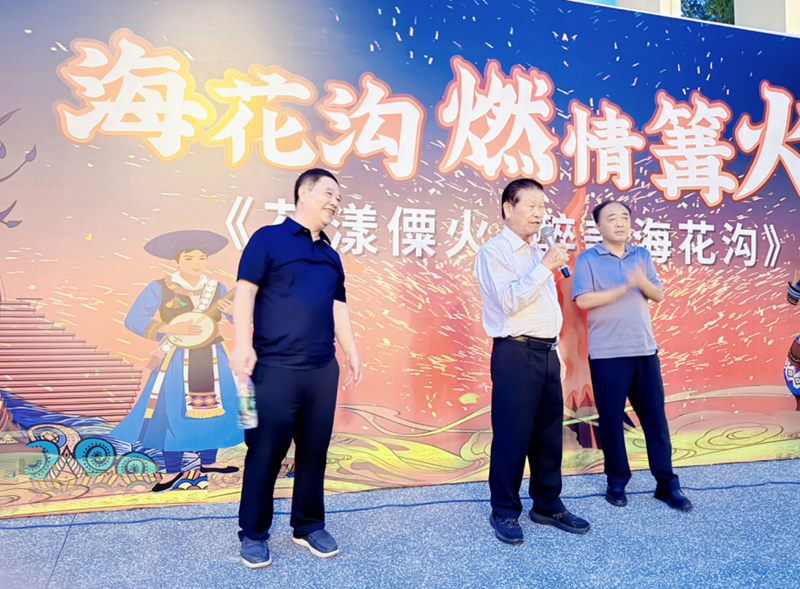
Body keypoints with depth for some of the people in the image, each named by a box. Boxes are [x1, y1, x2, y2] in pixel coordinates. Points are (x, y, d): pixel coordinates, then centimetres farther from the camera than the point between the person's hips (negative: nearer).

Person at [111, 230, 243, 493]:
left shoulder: (216, 288, 2)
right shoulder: (160, 288, -8)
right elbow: (134, 320, -14)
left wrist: (232, 310, -23)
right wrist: (169, 328, -25)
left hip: (211, 360, 4)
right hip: (176, 361, -4)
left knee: (215, 408, 8)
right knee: (174, 411, -3)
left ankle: (208, 462, 26)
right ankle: (173, 471, 13)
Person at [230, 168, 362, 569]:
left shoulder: (330, 256, 18)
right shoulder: (268, 239, 0)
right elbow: (245, 292, -8)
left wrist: (351, 351, 14)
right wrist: (243, 344, -17)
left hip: (323, 370, 6)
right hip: (275, 367, -5)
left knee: (314, 451, 11)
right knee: (265, 453, 3)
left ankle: (309, 526, 28)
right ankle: (253, 534, 20)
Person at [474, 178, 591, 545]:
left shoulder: (536, 253, 19)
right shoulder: (494, 252, -6)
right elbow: (511, 301, -19)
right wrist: (545, 267, -17)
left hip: (546, 353, 8)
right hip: (516, 353, -8)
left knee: (549, 432, 12)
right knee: (512, 435, -2)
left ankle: (547, 505, 26)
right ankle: (504, 512, 13)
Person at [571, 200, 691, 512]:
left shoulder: (642, 256, 13)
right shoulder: (586, 259, -2)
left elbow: (659, 295, 7)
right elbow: (583, 300, -13)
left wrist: (643, 283, -14)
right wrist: (623, 288, -16)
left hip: (645, 349, 4)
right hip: (607, 354, -4)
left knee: (655, 415, 7)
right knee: (611, 419, 4)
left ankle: (667, 483, 17)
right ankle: (617, 482, 19)